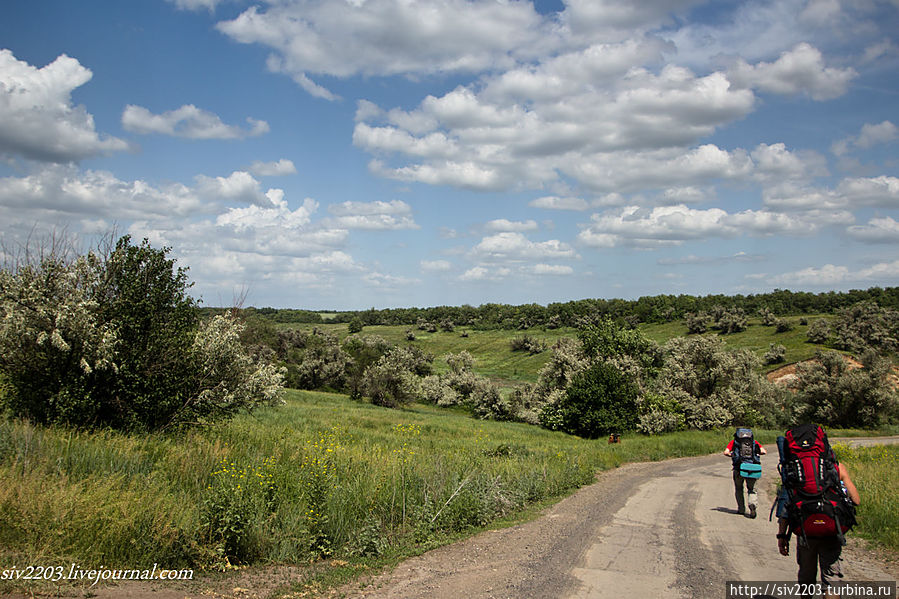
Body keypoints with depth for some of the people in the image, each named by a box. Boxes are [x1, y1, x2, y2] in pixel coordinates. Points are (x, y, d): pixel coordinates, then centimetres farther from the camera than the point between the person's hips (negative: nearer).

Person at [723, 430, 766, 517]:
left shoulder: (734, 441, 11)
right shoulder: (753, 441, 14)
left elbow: (726, 452, -3)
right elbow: (764, 451, 3)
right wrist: (755, 454, 19)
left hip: (739, 468, -1)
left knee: (738, 489, 19)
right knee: (751, 489, 14)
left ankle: (741, 509, 19)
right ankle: (753, 503, -12)